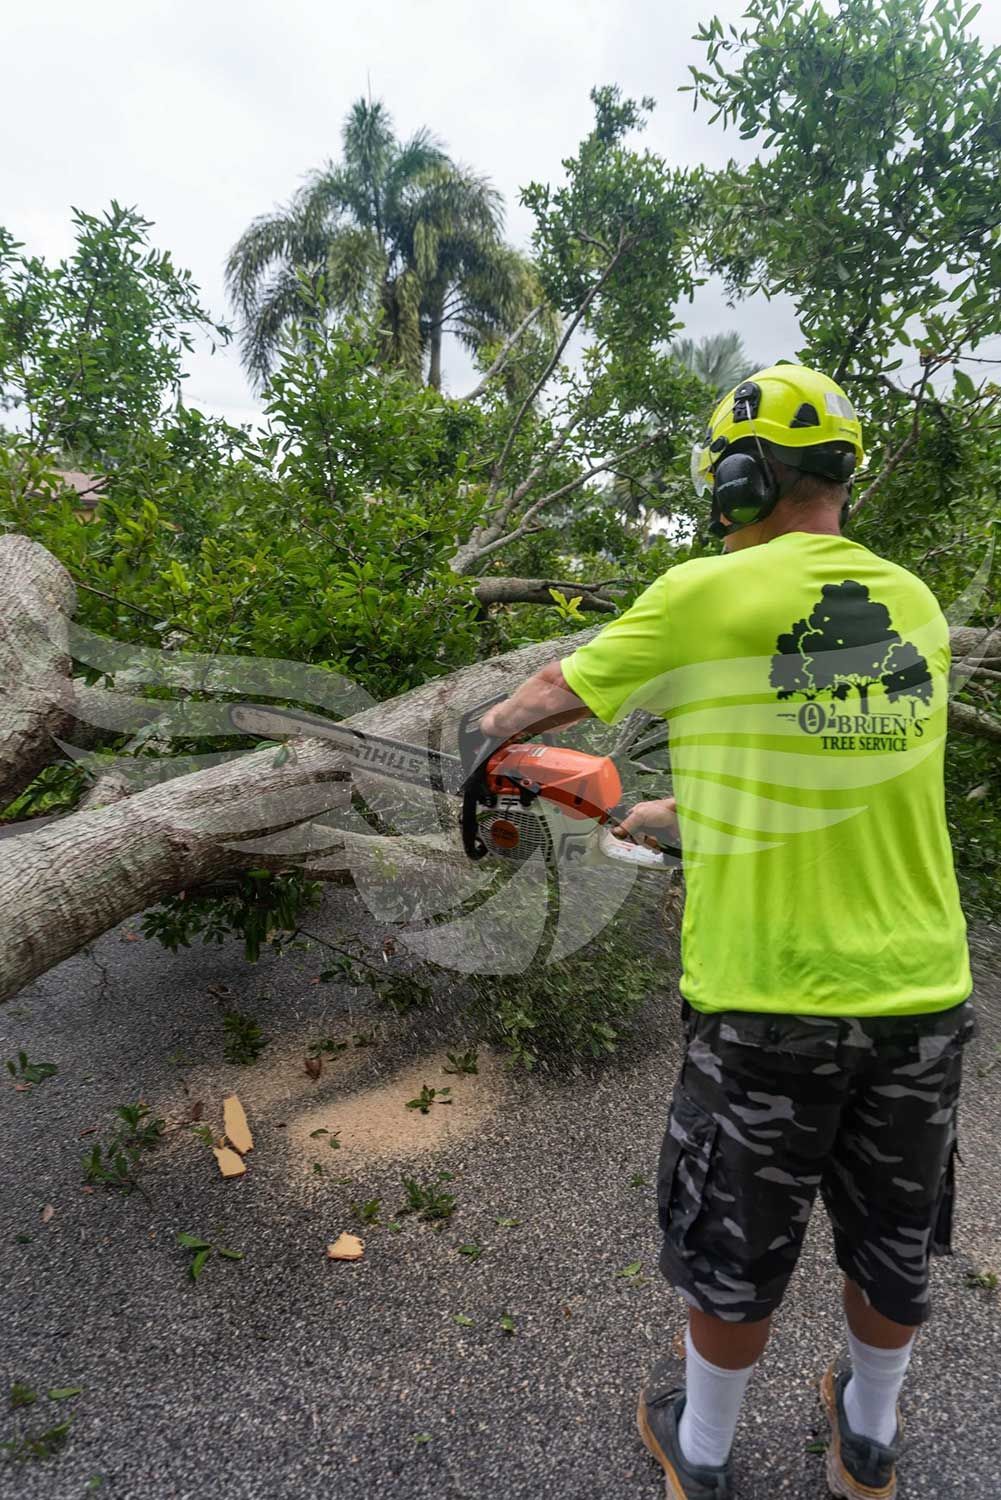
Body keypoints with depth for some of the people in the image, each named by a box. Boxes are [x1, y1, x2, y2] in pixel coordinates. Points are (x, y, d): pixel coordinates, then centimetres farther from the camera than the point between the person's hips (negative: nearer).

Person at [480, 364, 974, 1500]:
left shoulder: (703, 596, -12)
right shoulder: (914, 604, 4)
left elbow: (555, 697, 2)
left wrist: (495, 724, 24)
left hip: (767, 1002, -5)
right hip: (922, 994, 5)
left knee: (736, 1253, 18)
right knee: (892, 1243, 26)